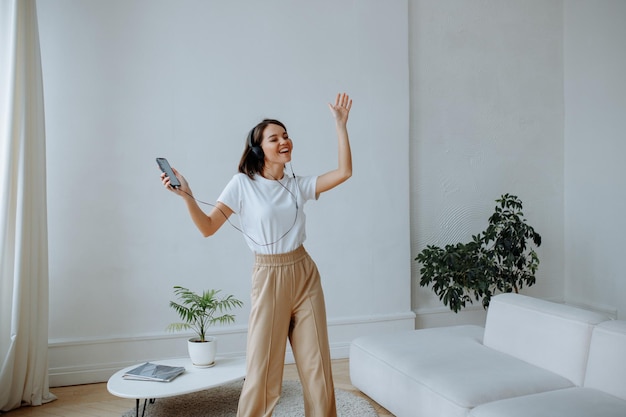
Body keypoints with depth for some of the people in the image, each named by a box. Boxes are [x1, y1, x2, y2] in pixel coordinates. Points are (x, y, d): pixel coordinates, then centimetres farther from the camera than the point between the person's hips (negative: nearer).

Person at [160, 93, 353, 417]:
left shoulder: (298, 185, 5)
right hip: (269, 279, -3)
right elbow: (208, 228, -8)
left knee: (317, 363, 9)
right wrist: (187, 196, -24)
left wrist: (340, 124, -4)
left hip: (305, 276, 4)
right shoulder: (242, 184, -5)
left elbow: (344, 172, -3)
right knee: (263, 368, 1)